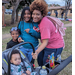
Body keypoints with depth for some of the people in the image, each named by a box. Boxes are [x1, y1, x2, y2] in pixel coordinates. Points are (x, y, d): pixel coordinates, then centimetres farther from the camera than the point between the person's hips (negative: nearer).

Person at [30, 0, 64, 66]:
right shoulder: (41, 20, -2)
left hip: (54, 47, -9)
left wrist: (37, 52, -45)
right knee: (40, 60, 18)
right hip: (48, 45, 9)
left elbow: (45, 42, -33)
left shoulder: (45, 24, -29)